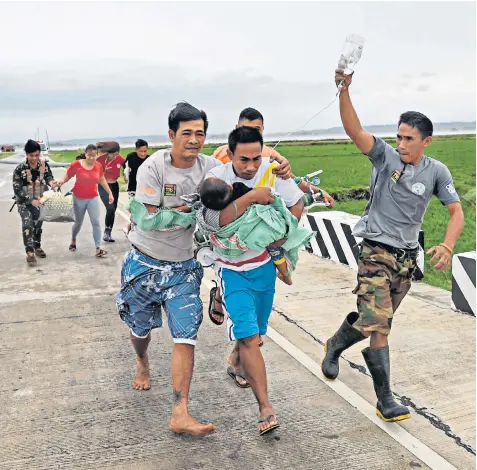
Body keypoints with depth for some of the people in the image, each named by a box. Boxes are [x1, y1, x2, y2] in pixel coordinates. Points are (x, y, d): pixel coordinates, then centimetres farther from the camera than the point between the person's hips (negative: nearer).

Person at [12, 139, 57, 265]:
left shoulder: (44, 164, -11)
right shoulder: (20, 169, -22)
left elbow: (48, 175, 1)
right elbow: (17, 189, -20)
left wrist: (51, 181, -24)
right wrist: (31, 200, -28)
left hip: (39, 200, 4)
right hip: (24, 201, -4)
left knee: (38, 224, 16)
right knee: (27, 225, -18)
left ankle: (37, 247, 36)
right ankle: (30, 253, -12)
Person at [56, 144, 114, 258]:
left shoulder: (98, 166, -6)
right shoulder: (76, 164, -16)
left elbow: (102, 180, 8)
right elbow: (67, 176, -6)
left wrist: (110, 193, 9)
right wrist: (62, 181, -28)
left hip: (93, 198, 2)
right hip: (79, 198, -2)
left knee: (96, 222, -8)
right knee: (78, 222, 13)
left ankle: (98, 249, -6)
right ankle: (73, 240, 43)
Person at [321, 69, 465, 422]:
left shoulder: (436, 171, -1)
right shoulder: (385, 155, -7)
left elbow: (456, 212, -6)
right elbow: (354, 129, -21)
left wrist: (447, 246, -24)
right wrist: (344, 89, -35)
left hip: (408, 256, 4)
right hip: (376, 251, -4)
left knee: (376, 319, 15)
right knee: (376, 322, -11)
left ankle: (335, 345, 43)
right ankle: (385, 399, 3)